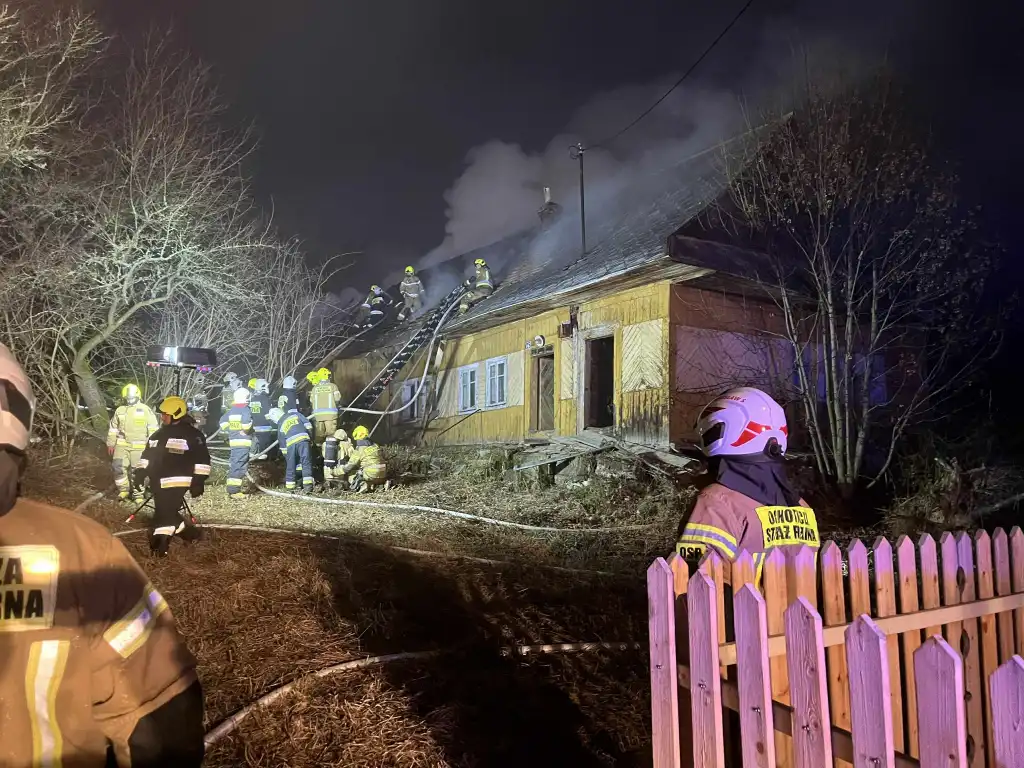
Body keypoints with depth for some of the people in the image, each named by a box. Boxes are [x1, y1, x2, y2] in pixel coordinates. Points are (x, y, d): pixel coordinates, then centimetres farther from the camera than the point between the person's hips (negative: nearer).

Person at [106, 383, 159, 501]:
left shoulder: (146, 410, 0)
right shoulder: (119, 410, 10)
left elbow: (153, 428, -1)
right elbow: (113, 428, 17)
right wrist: (110, 443, 15)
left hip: (139, 446, -3)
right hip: (122, 445, 3)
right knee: (118, 467, -6)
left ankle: (137, 494, 13)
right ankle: (123, 491, 11)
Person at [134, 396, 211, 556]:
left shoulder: (192, 434, -8)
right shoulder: (160, 434, 16)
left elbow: (202, 459, -12)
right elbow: (148, 454, 25)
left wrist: (199, 481, -17)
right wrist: (141, 472, 16)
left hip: (176, 482, -8)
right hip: (159, 483, 8)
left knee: (165, 513, -10)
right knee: (167, 511, 12)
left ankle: (160, 543, -3)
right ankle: (183, 530, 30)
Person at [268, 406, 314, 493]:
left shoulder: (280, 426, 21)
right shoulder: (294, 414, 20)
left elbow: (282, 443, 23)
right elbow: (307, 423, 11)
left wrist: (285, 455, 31)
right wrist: (310, 434, 20)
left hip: (291, 443, 0)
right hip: (303, 438, 0)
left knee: (290, 465, 14)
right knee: (306, 462, -1)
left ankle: (289, 486, 20)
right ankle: (308, 484, -10)